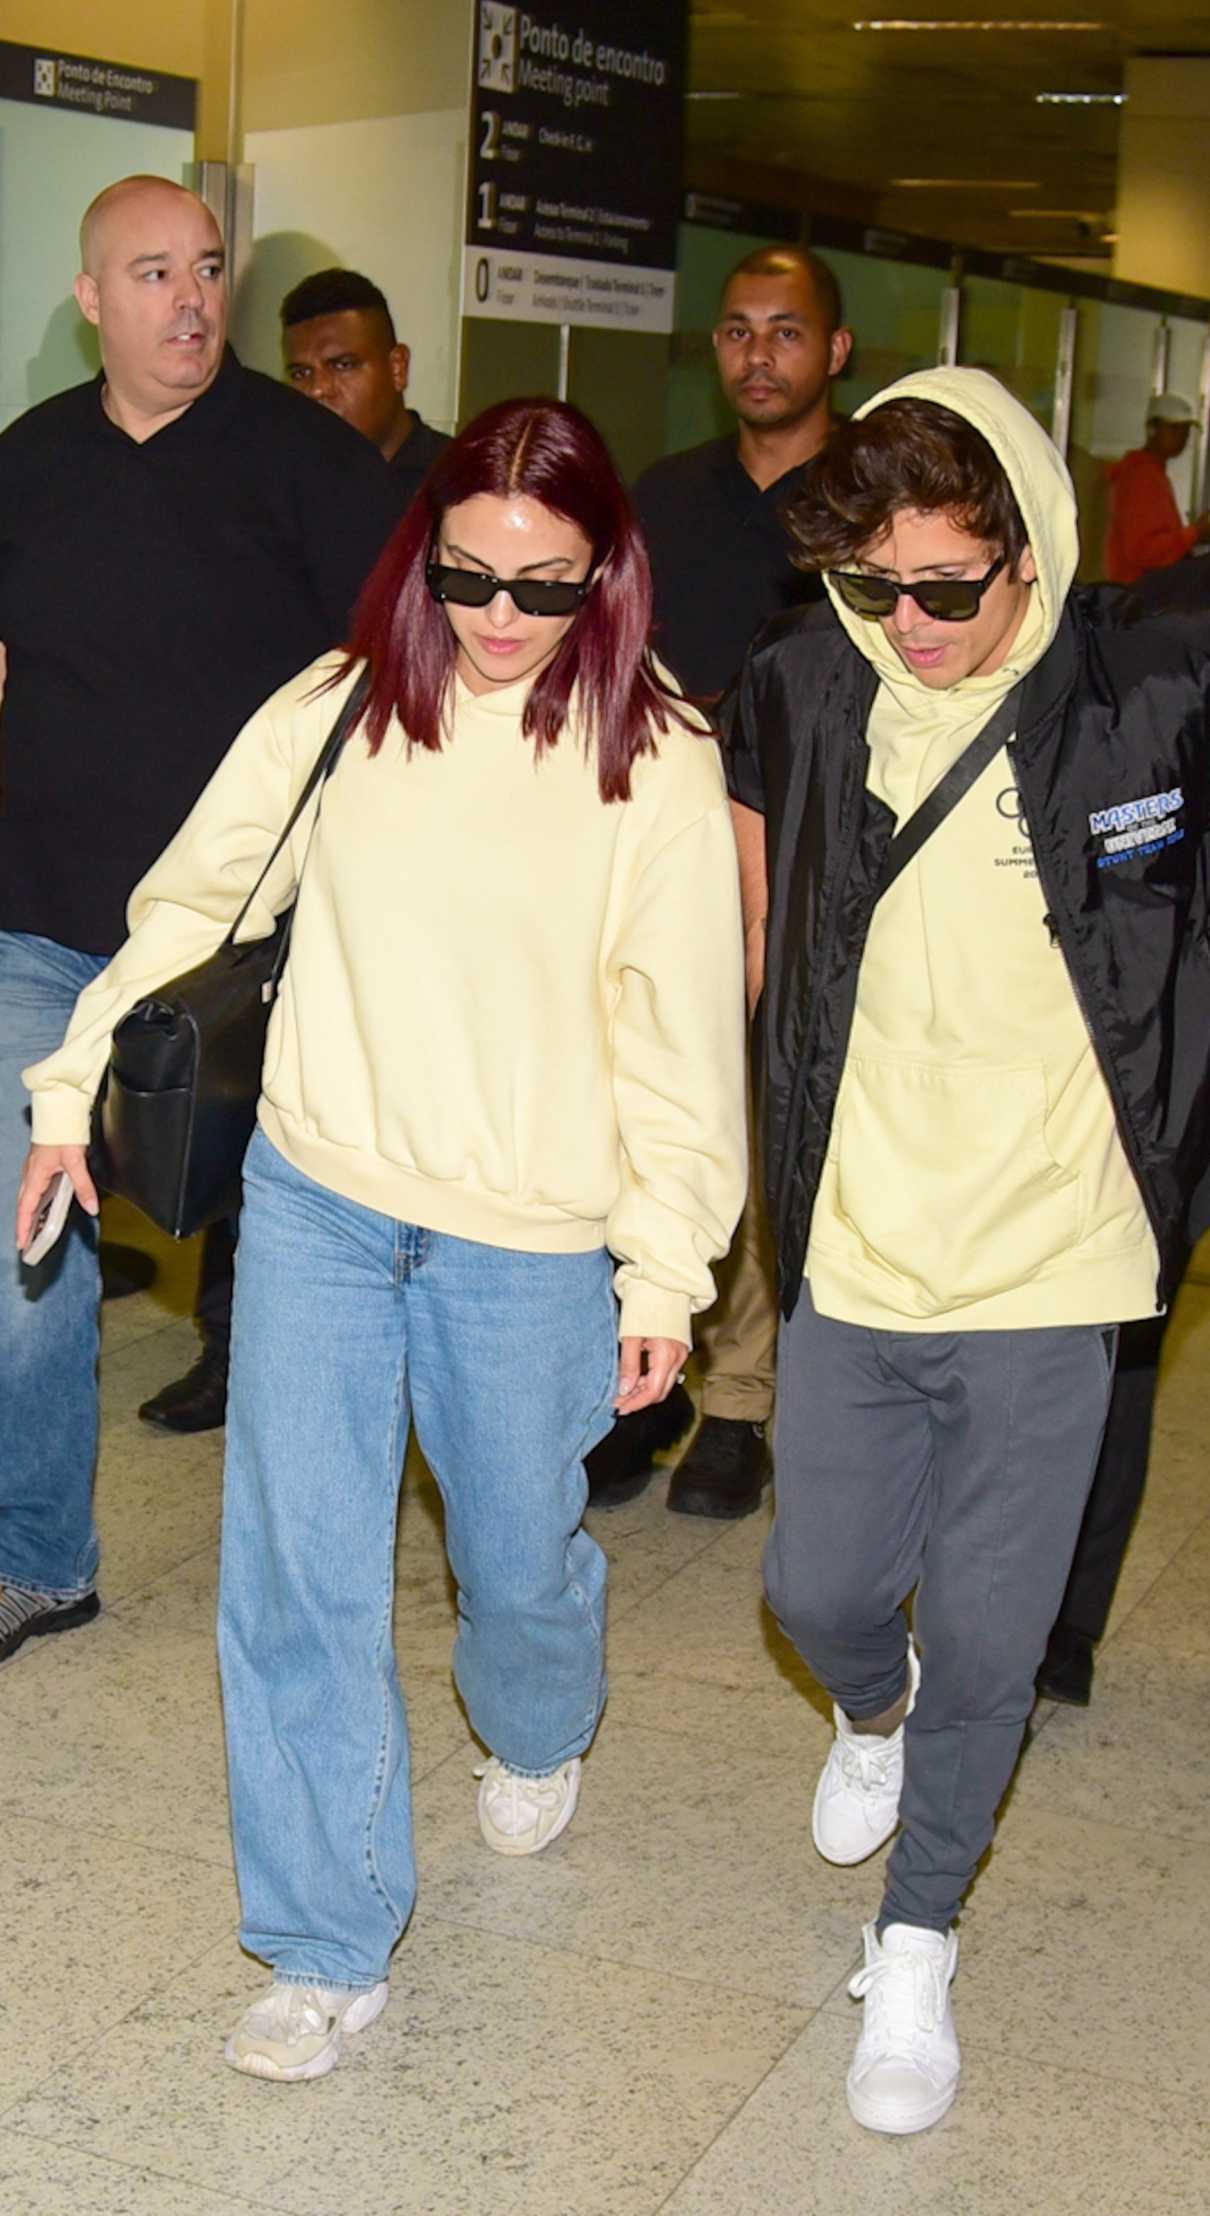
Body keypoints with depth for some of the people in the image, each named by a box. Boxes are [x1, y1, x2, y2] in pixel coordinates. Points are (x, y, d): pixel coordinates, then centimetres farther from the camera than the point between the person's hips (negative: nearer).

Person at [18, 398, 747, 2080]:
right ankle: (328, 1949, 15)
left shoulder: (656, 760, -8)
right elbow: (195, 897, 8)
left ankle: (535, 1739, 51)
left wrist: (668, 1264, -4)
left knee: (518, 1558, 14)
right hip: (315, 1201, 2)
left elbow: (682, 1029, -5)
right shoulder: (343, 706, -2)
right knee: (298, 1571, 0)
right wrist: (77, 1078, 9)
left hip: (530, 1241, -1)